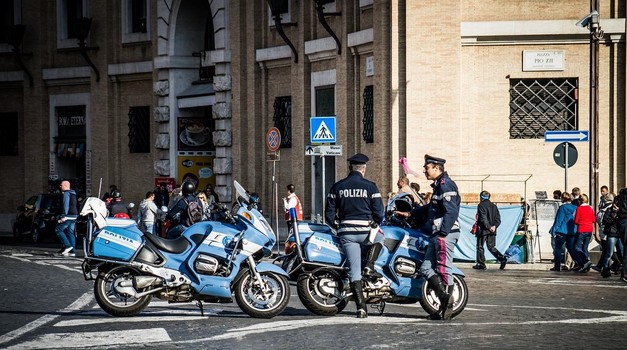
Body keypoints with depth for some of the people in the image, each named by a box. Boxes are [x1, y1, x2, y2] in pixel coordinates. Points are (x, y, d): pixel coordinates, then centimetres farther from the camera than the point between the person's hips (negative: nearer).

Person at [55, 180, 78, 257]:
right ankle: (72, 251, 3)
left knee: (58, 230, -4)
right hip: (74, 216, 9)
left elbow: (66, 205, -19)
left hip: (68, 216, -9)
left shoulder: (66, 193, -9)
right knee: (70, 233, 8)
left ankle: (67, 246, -13)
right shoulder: (73, 194, 21)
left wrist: (63, 216, -23)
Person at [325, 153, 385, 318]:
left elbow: (329, 214, 6)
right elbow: (379, 212, -3)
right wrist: (376, 224, 18)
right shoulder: (370, 186, -3)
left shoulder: (337, 187, 6)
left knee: (354, 271, 4)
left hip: (346, 233, 2)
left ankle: (361, 308, -2)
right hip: (365, 231, -2)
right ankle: (369, 266, 13)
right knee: (380, 238, 33)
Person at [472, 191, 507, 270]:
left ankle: (481, 264, 4)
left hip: (483, 230, -6)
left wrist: (489, 227, -17)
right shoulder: (494, 206, 13)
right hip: (492, 231, 6)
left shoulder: (481, 205, -7)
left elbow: (483, 218, -18)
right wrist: (494, 226, -4)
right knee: (491, 247, 10)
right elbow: (498, 218, 7)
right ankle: (502, 259, -9)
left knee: (480, 247, 4)